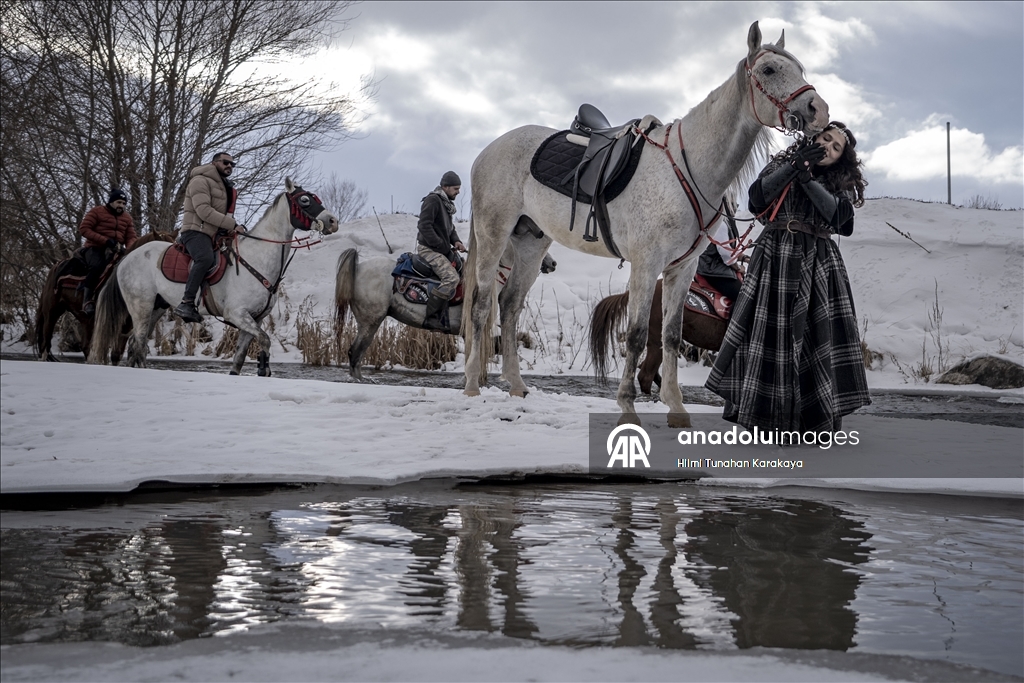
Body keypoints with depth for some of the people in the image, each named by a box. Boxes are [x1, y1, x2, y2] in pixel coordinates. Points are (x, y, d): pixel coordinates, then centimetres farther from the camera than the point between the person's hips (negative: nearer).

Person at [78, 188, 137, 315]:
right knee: (97, 266, -37)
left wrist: (129, 249, -14)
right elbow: (83, 229, -8)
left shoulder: (127, 217, 17)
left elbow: (131, 237, 12)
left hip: (116, 251, 5)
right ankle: (88, 301, -31)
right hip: (95, 248, -5)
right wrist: (105, 240, -18)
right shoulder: (97, 212, 1)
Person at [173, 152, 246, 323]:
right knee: (206, 258, -37)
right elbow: (204, 210, -17)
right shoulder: (201, 180, -4)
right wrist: (233, 225, -20)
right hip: (197, 231, -10)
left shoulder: (226, 187, 27)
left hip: (217, 235, 10)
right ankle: (187, 303, -41)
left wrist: (236, 228, 14)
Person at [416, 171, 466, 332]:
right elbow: (424, 226, -20)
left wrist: (456, 241, 4)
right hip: (429, 249, -10)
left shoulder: (447, 203, 17)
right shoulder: (432, 200, -12)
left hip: (443, 250, 10)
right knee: (452, 278, -26)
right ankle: (431, 318, -26)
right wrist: (441, 246, -18)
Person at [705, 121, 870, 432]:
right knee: (769, 333, -6)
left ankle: (822, 418, -4)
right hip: (776, 258, -1)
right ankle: (761, 416, -2)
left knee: (820, 334, -7)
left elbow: (838, 214, -4)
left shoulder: (841, 183, 17)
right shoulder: (781, 164, 15)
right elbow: (757, 196, -3)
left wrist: (807, 179, -12)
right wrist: (794, 166, -10)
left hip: (818, 263, 1)